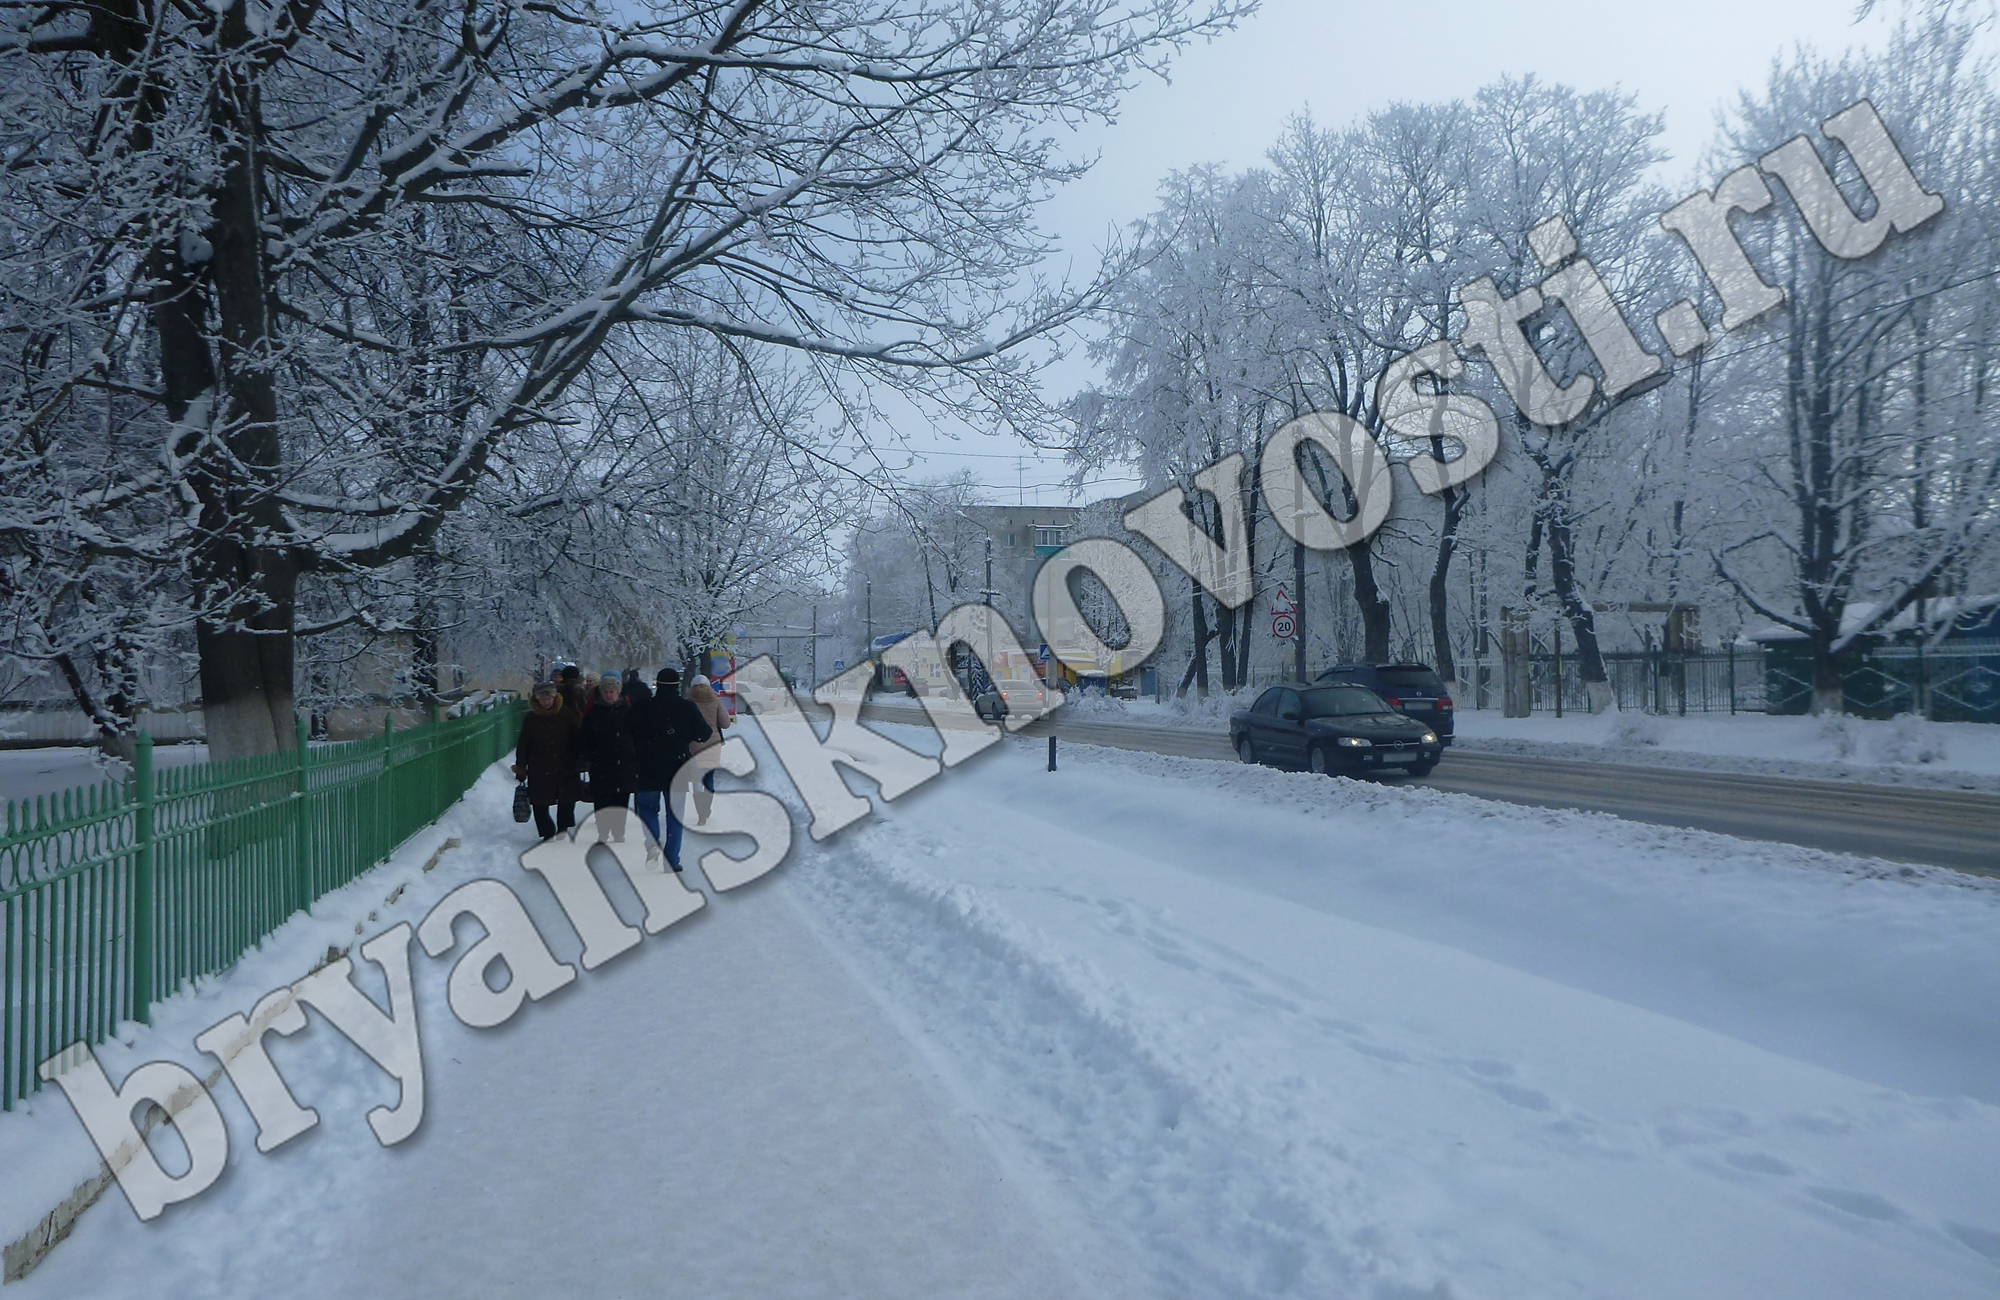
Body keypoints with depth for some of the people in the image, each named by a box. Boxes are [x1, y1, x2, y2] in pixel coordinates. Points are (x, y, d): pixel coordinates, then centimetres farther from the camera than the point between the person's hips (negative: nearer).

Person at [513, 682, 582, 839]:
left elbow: (579, 735, 5)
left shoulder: (565, 713, -2)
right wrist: (520, 767, 1)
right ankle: (548, 833, 13)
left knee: (567, 800, 10)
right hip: (539, 770, -1)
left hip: (565, 768, 1)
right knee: (540, 804, 0)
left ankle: (563, 829, 30)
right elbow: (523, 744, 2)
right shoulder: (531, 718, -3)